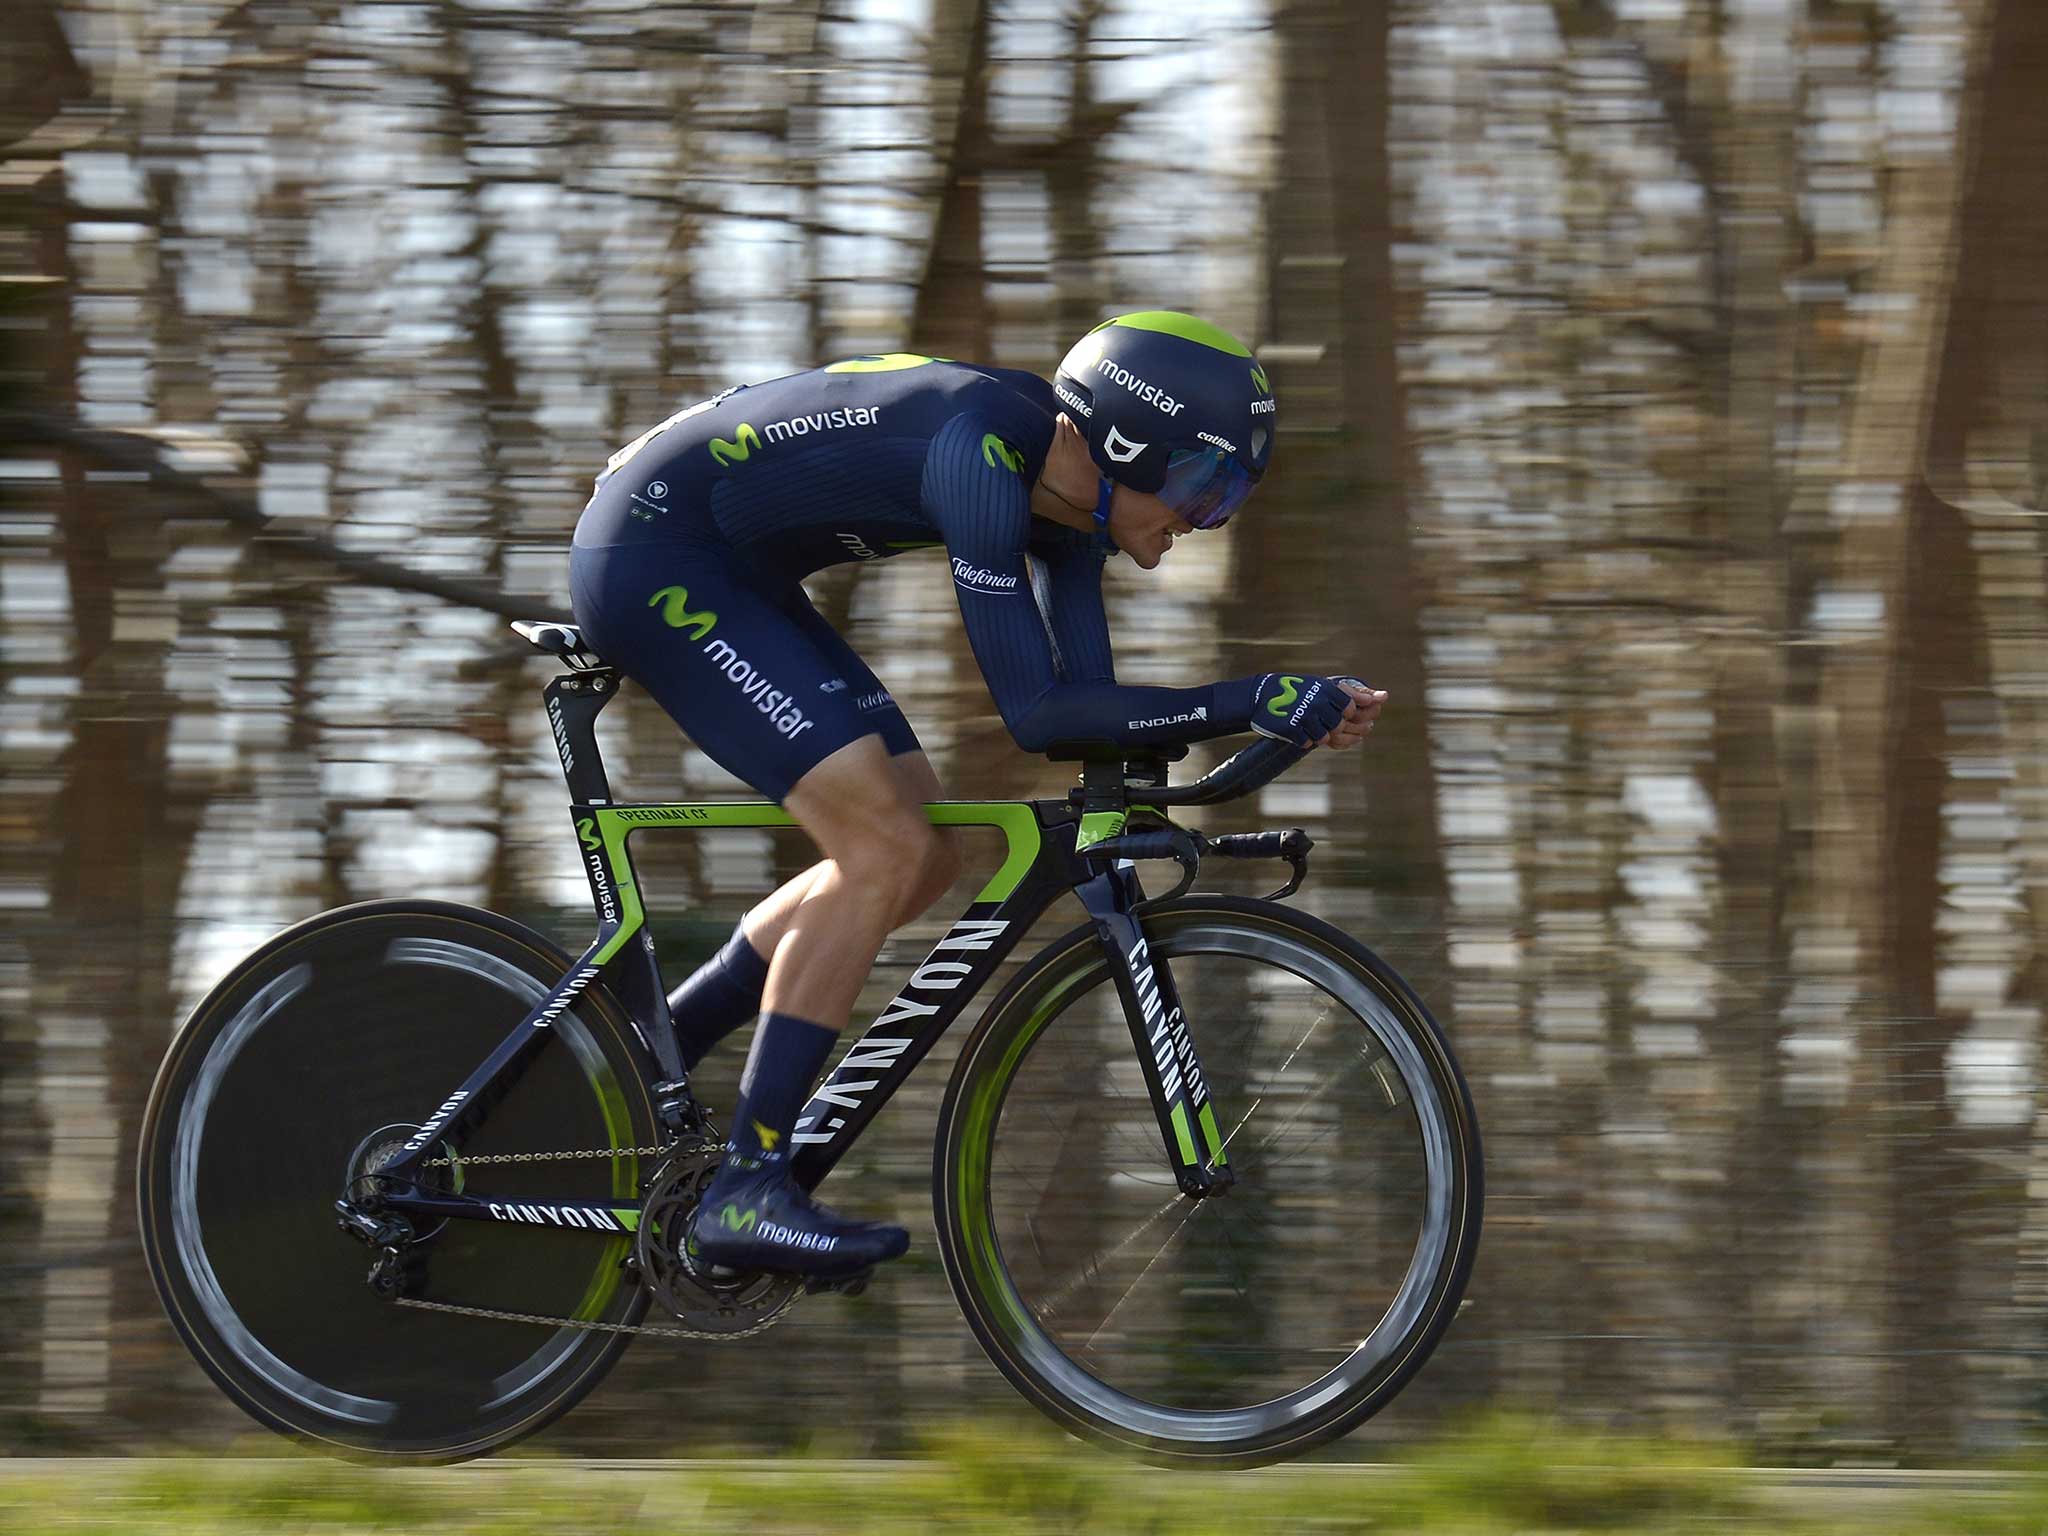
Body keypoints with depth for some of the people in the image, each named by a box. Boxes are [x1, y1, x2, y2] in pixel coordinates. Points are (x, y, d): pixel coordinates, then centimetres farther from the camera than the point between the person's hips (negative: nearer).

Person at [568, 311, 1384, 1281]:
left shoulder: (1064, 488, 0)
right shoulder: (986, 449, -27)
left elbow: (1085, 702, 0)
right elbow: (1036, 712, -29)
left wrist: (1286, 717, -10)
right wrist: (1254, 702, -29)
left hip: (734, 578, 10)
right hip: (652, 557, -10)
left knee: (921, 859, 8)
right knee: (886, 849, -17)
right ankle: (745, 1192, -14)